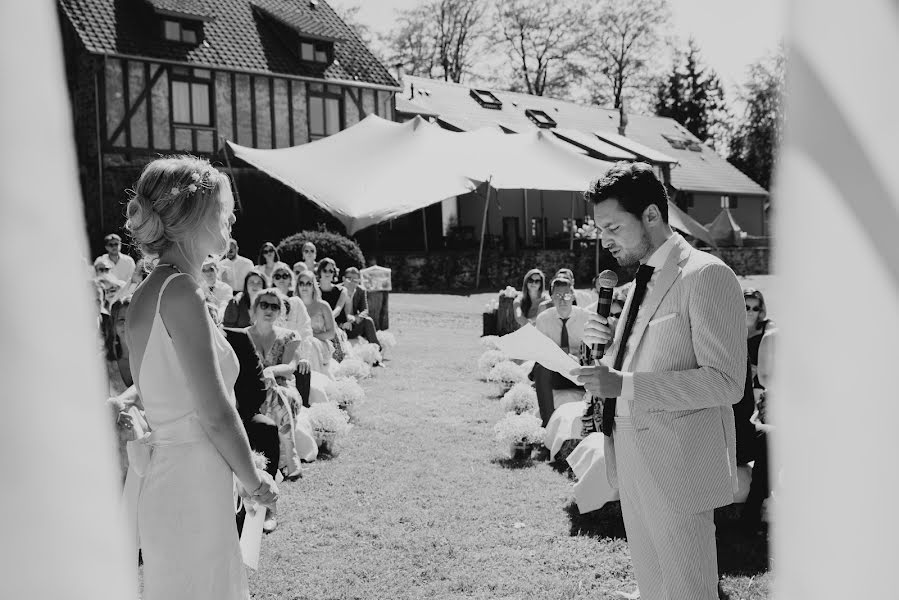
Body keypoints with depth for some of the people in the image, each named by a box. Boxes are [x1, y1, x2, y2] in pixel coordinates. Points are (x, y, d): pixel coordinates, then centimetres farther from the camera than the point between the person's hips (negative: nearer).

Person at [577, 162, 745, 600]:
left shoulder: (706, 275, -15)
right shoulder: (642, 280, 13)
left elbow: (725, 383, -22)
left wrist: (625, 384, -26)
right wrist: (605, 343, 1)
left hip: (678, 469, -8)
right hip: (635, 465, 9)